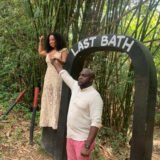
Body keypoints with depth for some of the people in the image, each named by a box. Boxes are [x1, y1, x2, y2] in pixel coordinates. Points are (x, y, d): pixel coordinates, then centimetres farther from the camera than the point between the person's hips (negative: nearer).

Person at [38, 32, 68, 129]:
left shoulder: (63, 50, 0)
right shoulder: (49, 52, 19)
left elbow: (64, 61, -11)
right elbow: (40, 52, 38)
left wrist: (57, 59, -30)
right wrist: (41, 41, 28)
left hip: (57, 77, -7)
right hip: (48, 77, 7)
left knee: (56, 98, -9)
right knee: (47, 99, 4)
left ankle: (54, 121, -9)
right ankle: (47, 120, 10)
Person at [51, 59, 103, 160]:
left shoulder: (94, 96, -19)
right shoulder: (75, 86, 3)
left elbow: (96, 123, -23)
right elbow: (62, 72, 18)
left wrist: (87, 146, -27)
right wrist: (54, 59, 28)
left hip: (83, 140, -7)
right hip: (70, 137, 7)